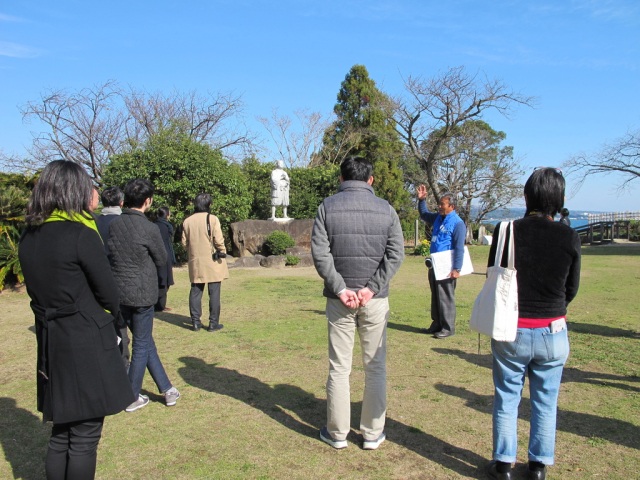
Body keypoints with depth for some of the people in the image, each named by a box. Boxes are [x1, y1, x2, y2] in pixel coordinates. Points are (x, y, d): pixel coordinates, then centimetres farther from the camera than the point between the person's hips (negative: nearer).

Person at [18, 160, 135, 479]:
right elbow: (108, 293, -11)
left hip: (51, 342, 7)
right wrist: (114, 326, 7)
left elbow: (41, 288, 10)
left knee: (61, 432, 19)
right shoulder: (80, 234, -16)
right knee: (85, 436, 5)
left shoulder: (29, 236, 5)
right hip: (87, 345, -7)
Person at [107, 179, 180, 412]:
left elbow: (111, 255, 11)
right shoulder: (149, 228, -17)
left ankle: (167, 389, 25)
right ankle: (132, 398, 21)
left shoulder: (114, 225, -1)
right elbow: (162, 260, -4)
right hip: (142, 294, -6)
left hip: (119, 293, 6)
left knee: (146, 342, 17)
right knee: (141, 346, 10)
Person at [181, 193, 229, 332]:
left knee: (195, 292, 11)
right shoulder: (212, 219, -12)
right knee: (214, 293, 3)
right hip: (212, 263, -4)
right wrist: (222, 253, 3)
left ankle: (195, 322, 14)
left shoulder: (187, 221, 3)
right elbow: (219, 241, -13)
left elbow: (184, 242, 8)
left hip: (195, 263, 4)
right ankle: (213, 323, 6)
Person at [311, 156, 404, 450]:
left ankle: (337, 433, 19)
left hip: (339, 300, 0)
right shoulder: (386, 209, 3)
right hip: (375, 300, 1)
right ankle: (372, 434, 19)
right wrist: (372, 288, -10)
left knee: (339, 368, 9)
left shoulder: (328, 207, 0)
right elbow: (396, 254, -6)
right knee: (375, 368, 11)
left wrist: (340, 288, -10)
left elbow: (320, 253, -10)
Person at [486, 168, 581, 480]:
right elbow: (571, 289, 4)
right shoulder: (570, 238, -8)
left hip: (511, 331, -1)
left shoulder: (506, 231, -11)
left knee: (506, 399, 13)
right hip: (552, 332, 1)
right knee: (545, 402, 16)